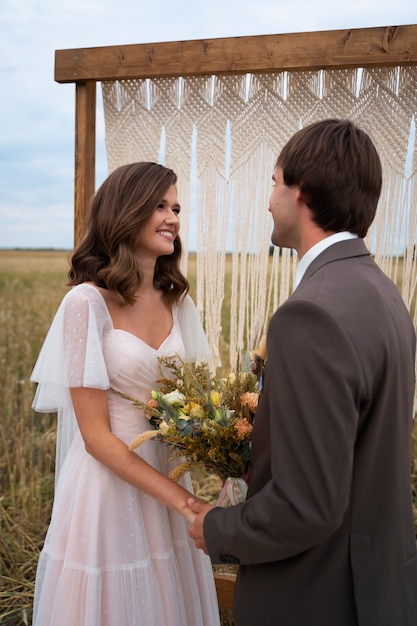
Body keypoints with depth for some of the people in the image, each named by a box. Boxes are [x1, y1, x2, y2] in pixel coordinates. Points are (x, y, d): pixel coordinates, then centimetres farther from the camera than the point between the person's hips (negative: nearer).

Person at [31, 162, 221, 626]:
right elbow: (96, 435, -16)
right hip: (110, 487, -5)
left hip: (173, 478, 6)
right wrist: (183, 500, -18)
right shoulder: (88, 302, -15)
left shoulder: (178, 301, 3)